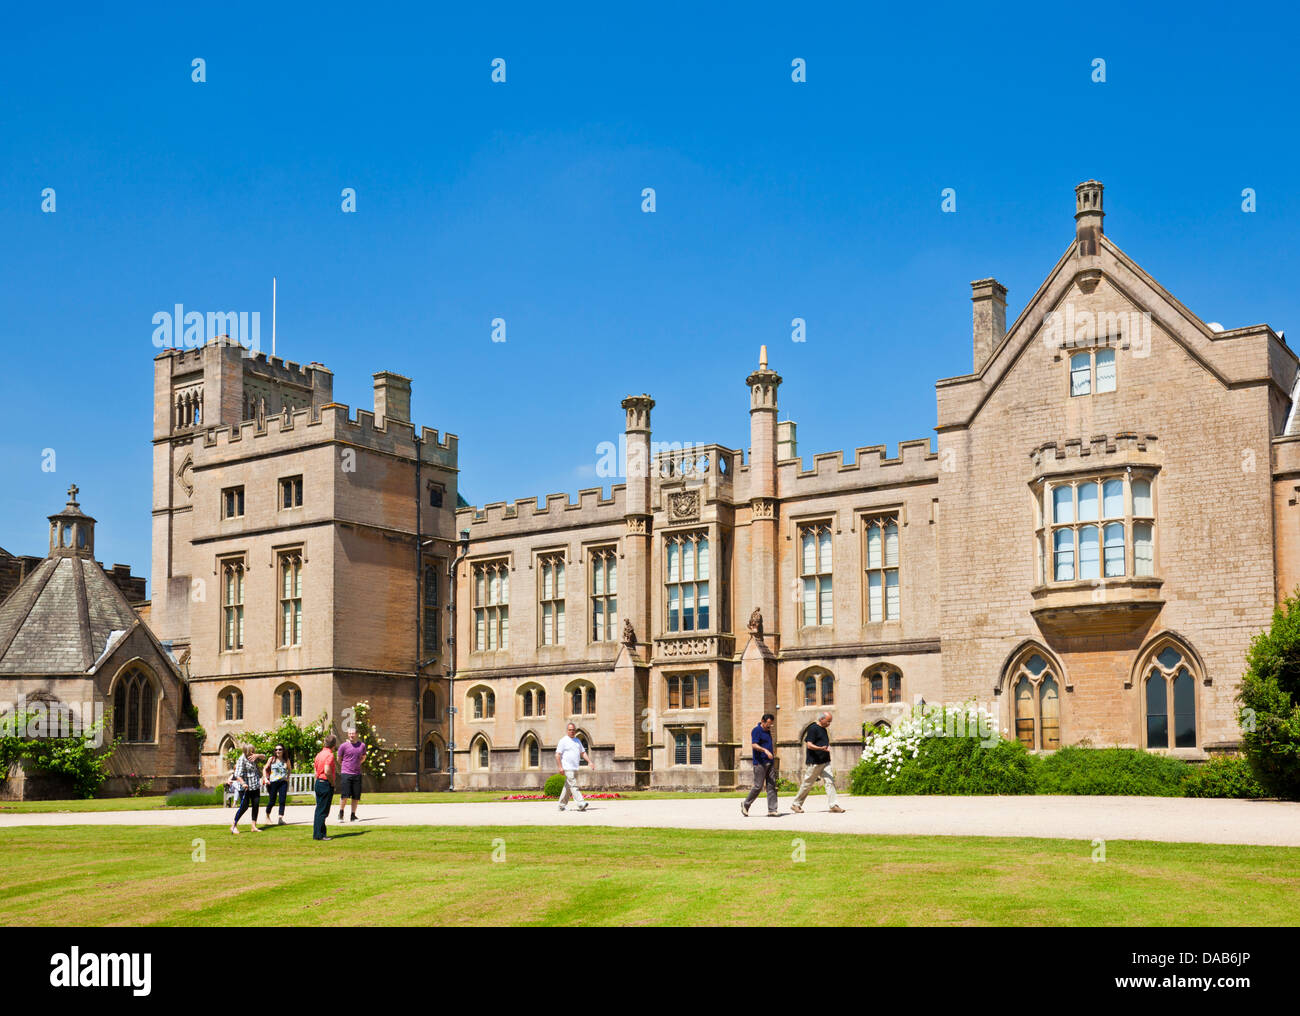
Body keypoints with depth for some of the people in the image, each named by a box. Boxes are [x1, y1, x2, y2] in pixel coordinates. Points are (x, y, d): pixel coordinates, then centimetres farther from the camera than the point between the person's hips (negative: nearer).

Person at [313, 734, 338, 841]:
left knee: (319, 809, 13)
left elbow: (316, 771, 14)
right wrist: (332, 783, -12)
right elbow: (327, 772, -24)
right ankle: (319, 834, -3)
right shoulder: (329, 755, -15)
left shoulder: (319, 754, 11)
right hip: (326, 784, -9)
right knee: (323, 811, -4)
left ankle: (317, 833, 18)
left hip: (318, 783, 9)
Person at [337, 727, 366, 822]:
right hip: (346, 773, -3)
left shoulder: (362, 746, 5)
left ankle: (353, 815, 12)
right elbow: (339, 759, 11)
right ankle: (341, 813, 11)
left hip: (357, 774, 3)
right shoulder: (344, 746, -3)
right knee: (344, 795, -8)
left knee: (356, 796, 3)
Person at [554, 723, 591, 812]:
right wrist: (560, 767, -15)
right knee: (573, 786, -14)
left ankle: (561, 805, 18)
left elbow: (583, 752, 22)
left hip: (575, 768, 7)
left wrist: (589, 761, 8)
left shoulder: (577, 741, 17)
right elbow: (557, 755, -8)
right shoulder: (563, 741, -4)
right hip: (568, 768, -7)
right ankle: (581, 804, -22)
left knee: (568, 787, 10)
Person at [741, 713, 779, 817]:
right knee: (758, 787, -6)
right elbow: (754, 745, -22)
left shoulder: (768, 731, 17)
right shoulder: (756, 730, -9)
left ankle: (772, 810, 0)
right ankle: (745, 805, 11)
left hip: (770, 762, 8)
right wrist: (765, 750, -35)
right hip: (760, 763, -8)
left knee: (771, 787, 1)